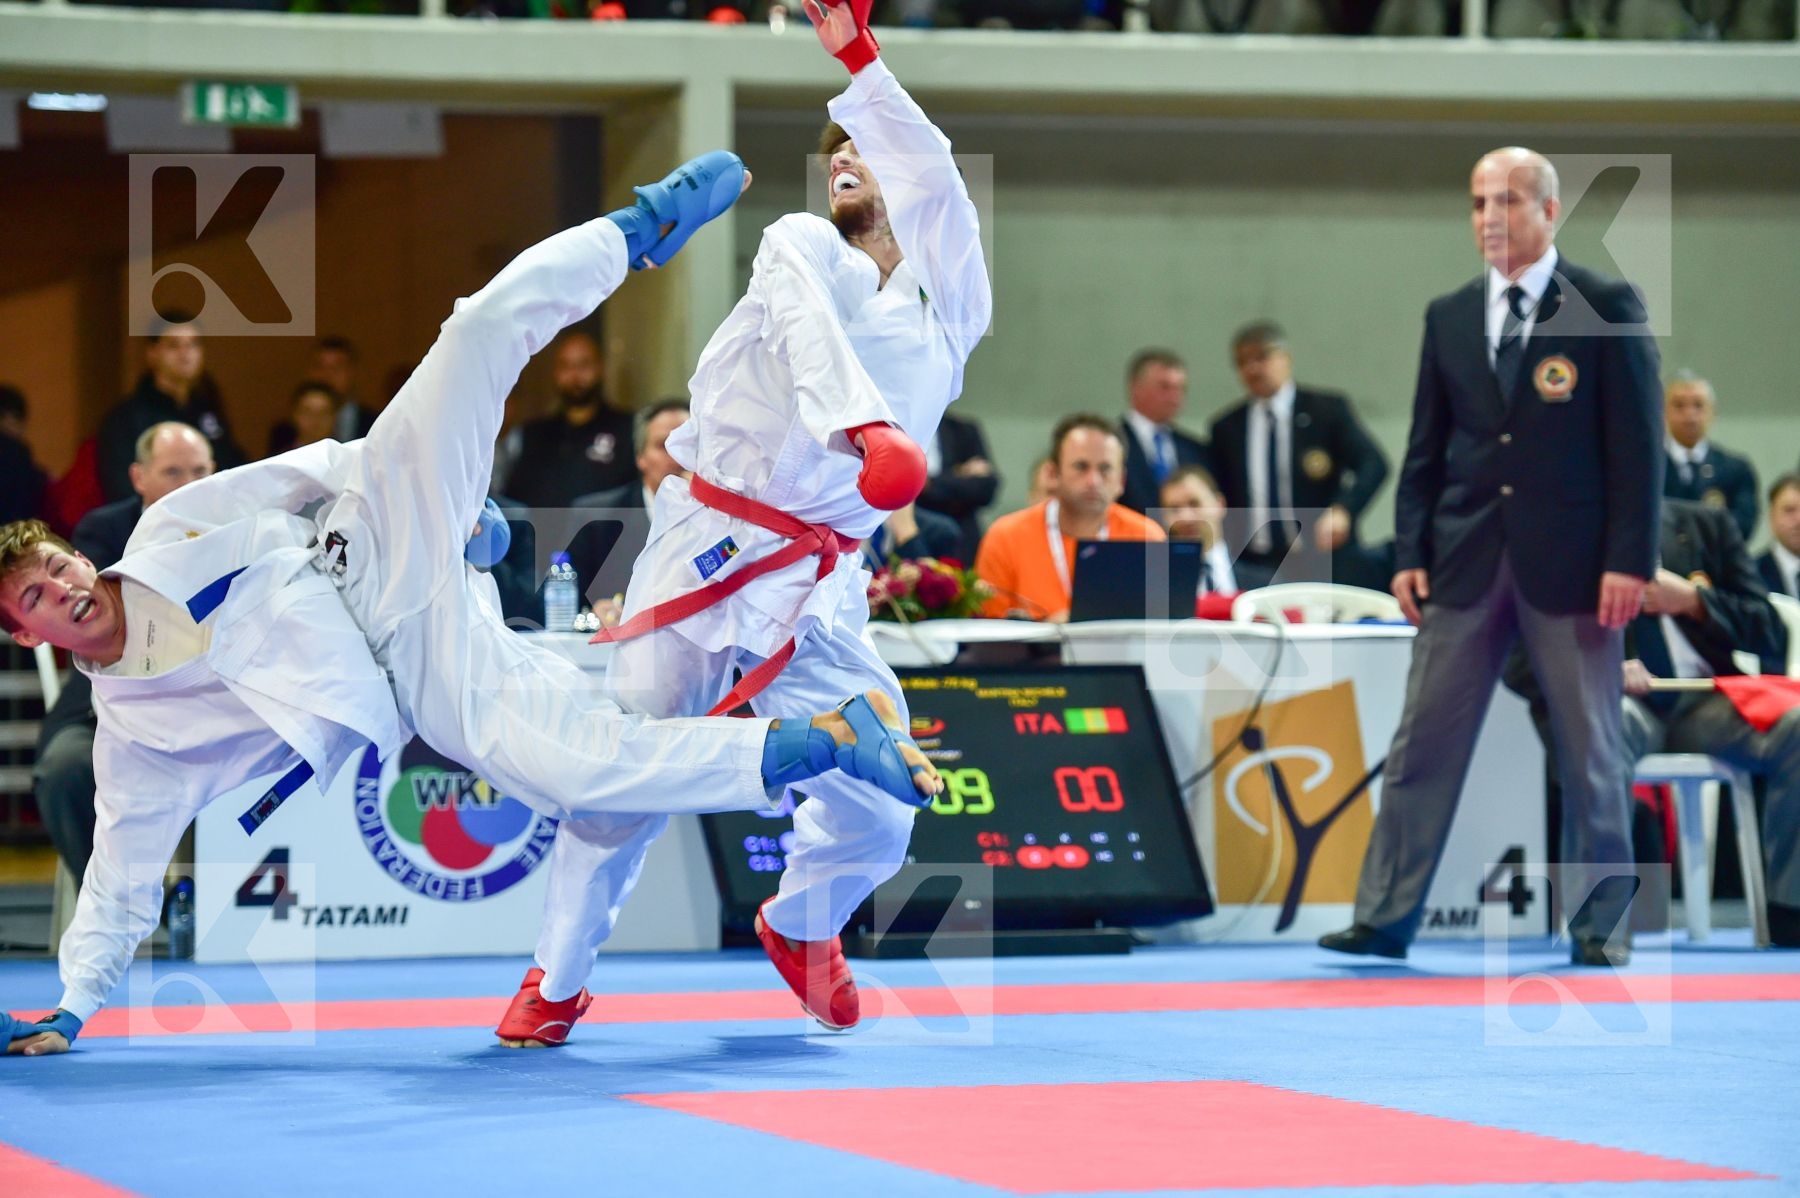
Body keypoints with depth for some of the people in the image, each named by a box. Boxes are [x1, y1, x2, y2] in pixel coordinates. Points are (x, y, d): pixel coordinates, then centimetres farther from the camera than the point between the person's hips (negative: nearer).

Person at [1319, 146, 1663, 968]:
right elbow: (1426, 446, 12)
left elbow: (1637, 442, -5)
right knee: (1423, 745, 0)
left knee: (1591, 753, 3)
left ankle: (1598, 925, 11)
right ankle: (1385, 919, 2)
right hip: (1465, 561, 3)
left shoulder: (1607, 309, -1)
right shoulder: (1449, 317, 11)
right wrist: (1409, 552, 3)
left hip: (1571, 562, -3)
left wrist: (1629, 560, -11)